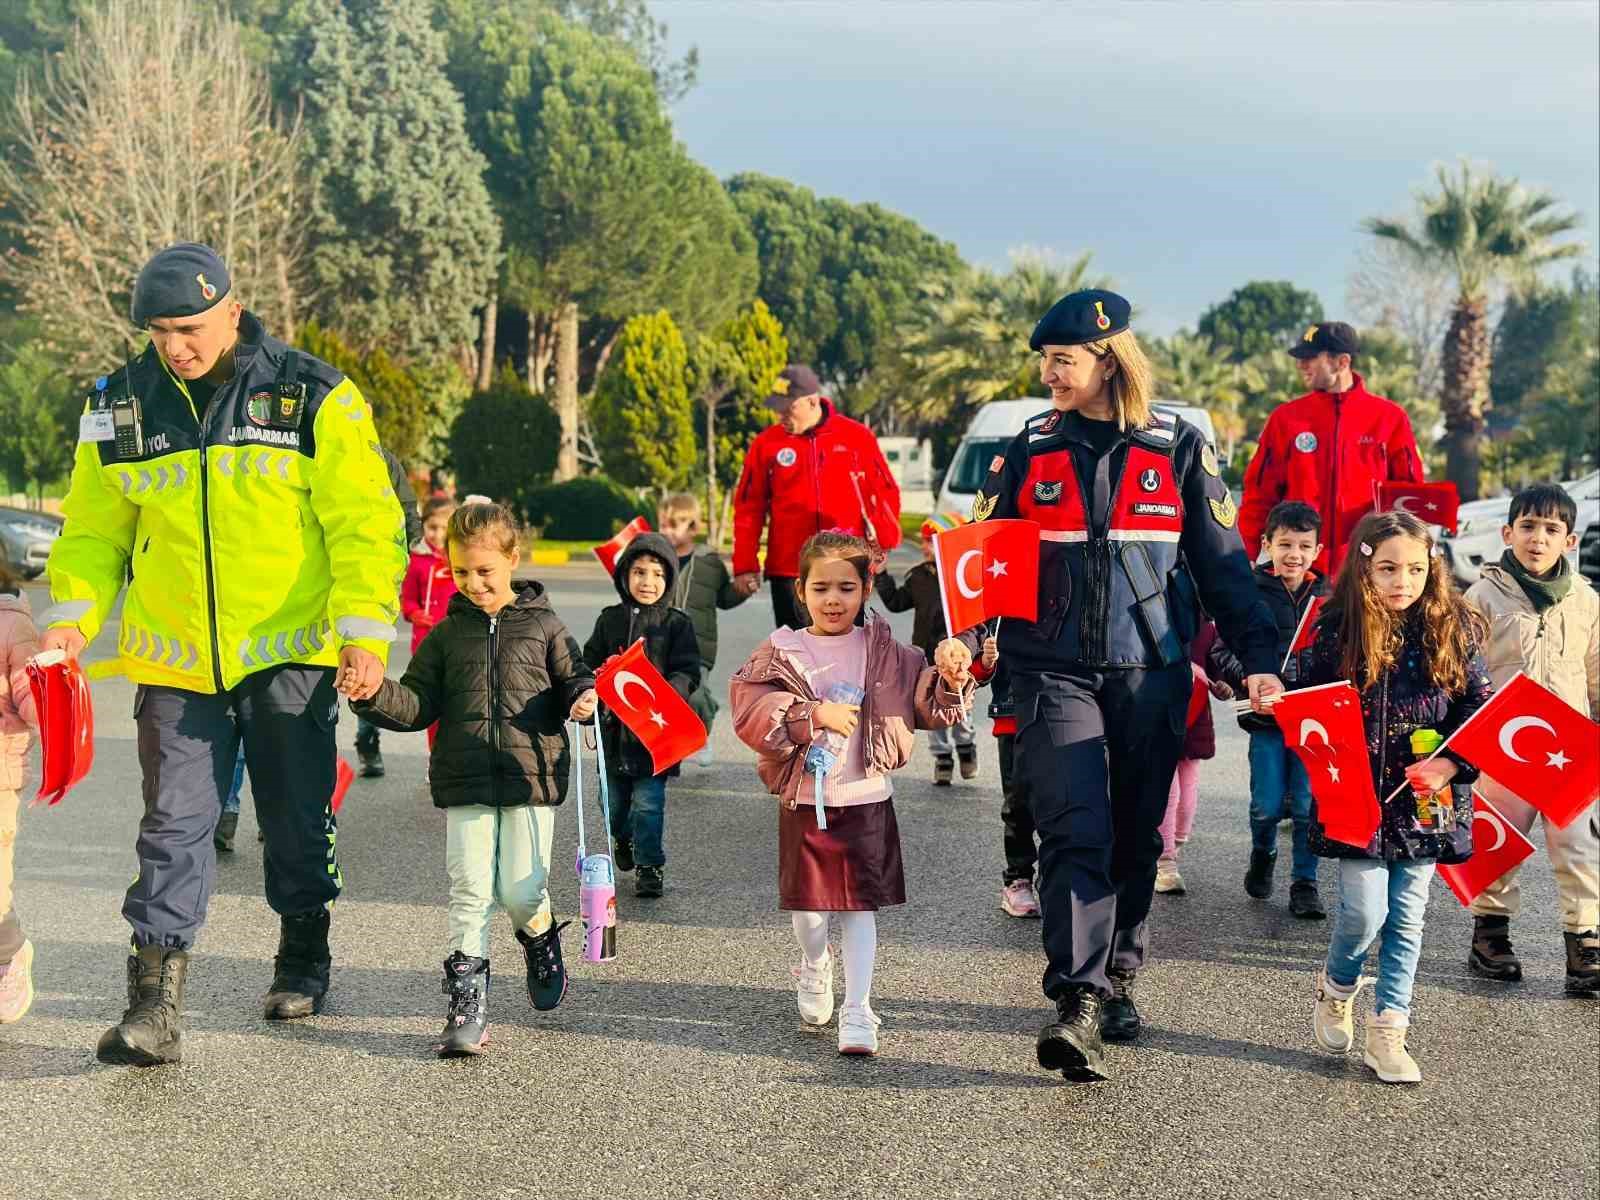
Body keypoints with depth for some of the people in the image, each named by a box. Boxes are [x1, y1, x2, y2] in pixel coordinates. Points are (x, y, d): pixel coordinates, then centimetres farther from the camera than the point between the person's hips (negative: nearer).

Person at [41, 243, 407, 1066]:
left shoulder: (314, 397, -7)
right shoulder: (120, 406, 3)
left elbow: (366, 524, -6)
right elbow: (95, 532, 11)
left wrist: (366, 631, -13)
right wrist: (72, 615, -5)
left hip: (290, 655, -2)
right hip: (175, 662, 2)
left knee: (296, 820, 11)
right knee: (173, 828, -1)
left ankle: (302, 956, 33)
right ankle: (154, 1005, 1)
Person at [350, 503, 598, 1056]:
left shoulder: (543, 626, 6)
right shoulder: (447, 634, 10)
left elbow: (572, 678, 12)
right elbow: (418, 704, 8)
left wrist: (583, 698, -11)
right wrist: (376, 694, -10)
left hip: (532, 779, -1)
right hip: (464, 782, 1)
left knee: (521, 891, -3)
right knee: (470, 891, -3)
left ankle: (542, 942, 31)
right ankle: (467, 1006, 1)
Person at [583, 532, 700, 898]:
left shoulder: (677, 624, -1)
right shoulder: (609, 620, 7)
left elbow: (688, 673, -6)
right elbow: (588, 663, 12)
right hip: (614, 726, 3)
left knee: (648, 801, -5)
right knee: (613, 799, 15)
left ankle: (650, 866, 8)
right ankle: (623, 837, 44)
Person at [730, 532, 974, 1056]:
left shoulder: (884, 653, 2)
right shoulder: (781, 653, -3)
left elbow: (930, 704, 1)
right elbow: (751, 708, -15)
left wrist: (949, 679, -20)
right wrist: (814, 714, -24)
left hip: (866, 799, 0)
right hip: (803, 800, 0)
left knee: (859, 903, -1)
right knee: (808, 901, 10)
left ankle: (857, 1009, 5)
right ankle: (814, 967, 41)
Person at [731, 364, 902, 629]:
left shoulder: (856, 437, 0)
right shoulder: (767, 443, 2)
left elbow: (884, 493, 6)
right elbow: (749, 508, 5)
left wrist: (882, 544, -3)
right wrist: (745, 565, 1)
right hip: (788, 570, 1)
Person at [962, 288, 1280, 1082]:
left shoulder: (1178, 449, 3)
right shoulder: (1031, 450, 6)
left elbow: (1222, 562, 7)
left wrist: (1256, 656, 0)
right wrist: (962, 635, -10)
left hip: (1151, 673, 1)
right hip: (1054, 671, 0)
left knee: (1136, 836, 9)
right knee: (1075, 832, -12)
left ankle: (1116, 979, 27)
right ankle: (1077, 1004, -16)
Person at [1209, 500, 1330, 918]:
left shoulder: (1327, 596, 6)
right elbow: (1222, 651, -4)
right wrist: (1251, 679, -20)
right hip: (1266, 713, -1)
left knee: (1308, 804, -1)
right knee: (1267, 804, 0)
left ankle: (1304, 884, 13)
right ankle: (1262, 856, 31)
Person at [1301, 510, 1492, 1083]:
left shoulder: (1453, 632, 0)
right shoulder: (1337, 631, -5)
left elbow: (1483, 710, 1)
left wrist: (1452, 763, -13)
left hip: (1427, 804, 2)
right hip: (1358, 799, -2)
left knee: (1406, 919, 7)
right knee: (1365, 912, -5)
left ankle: (1388, 1034, 17)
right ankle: (1336, 988, 26)